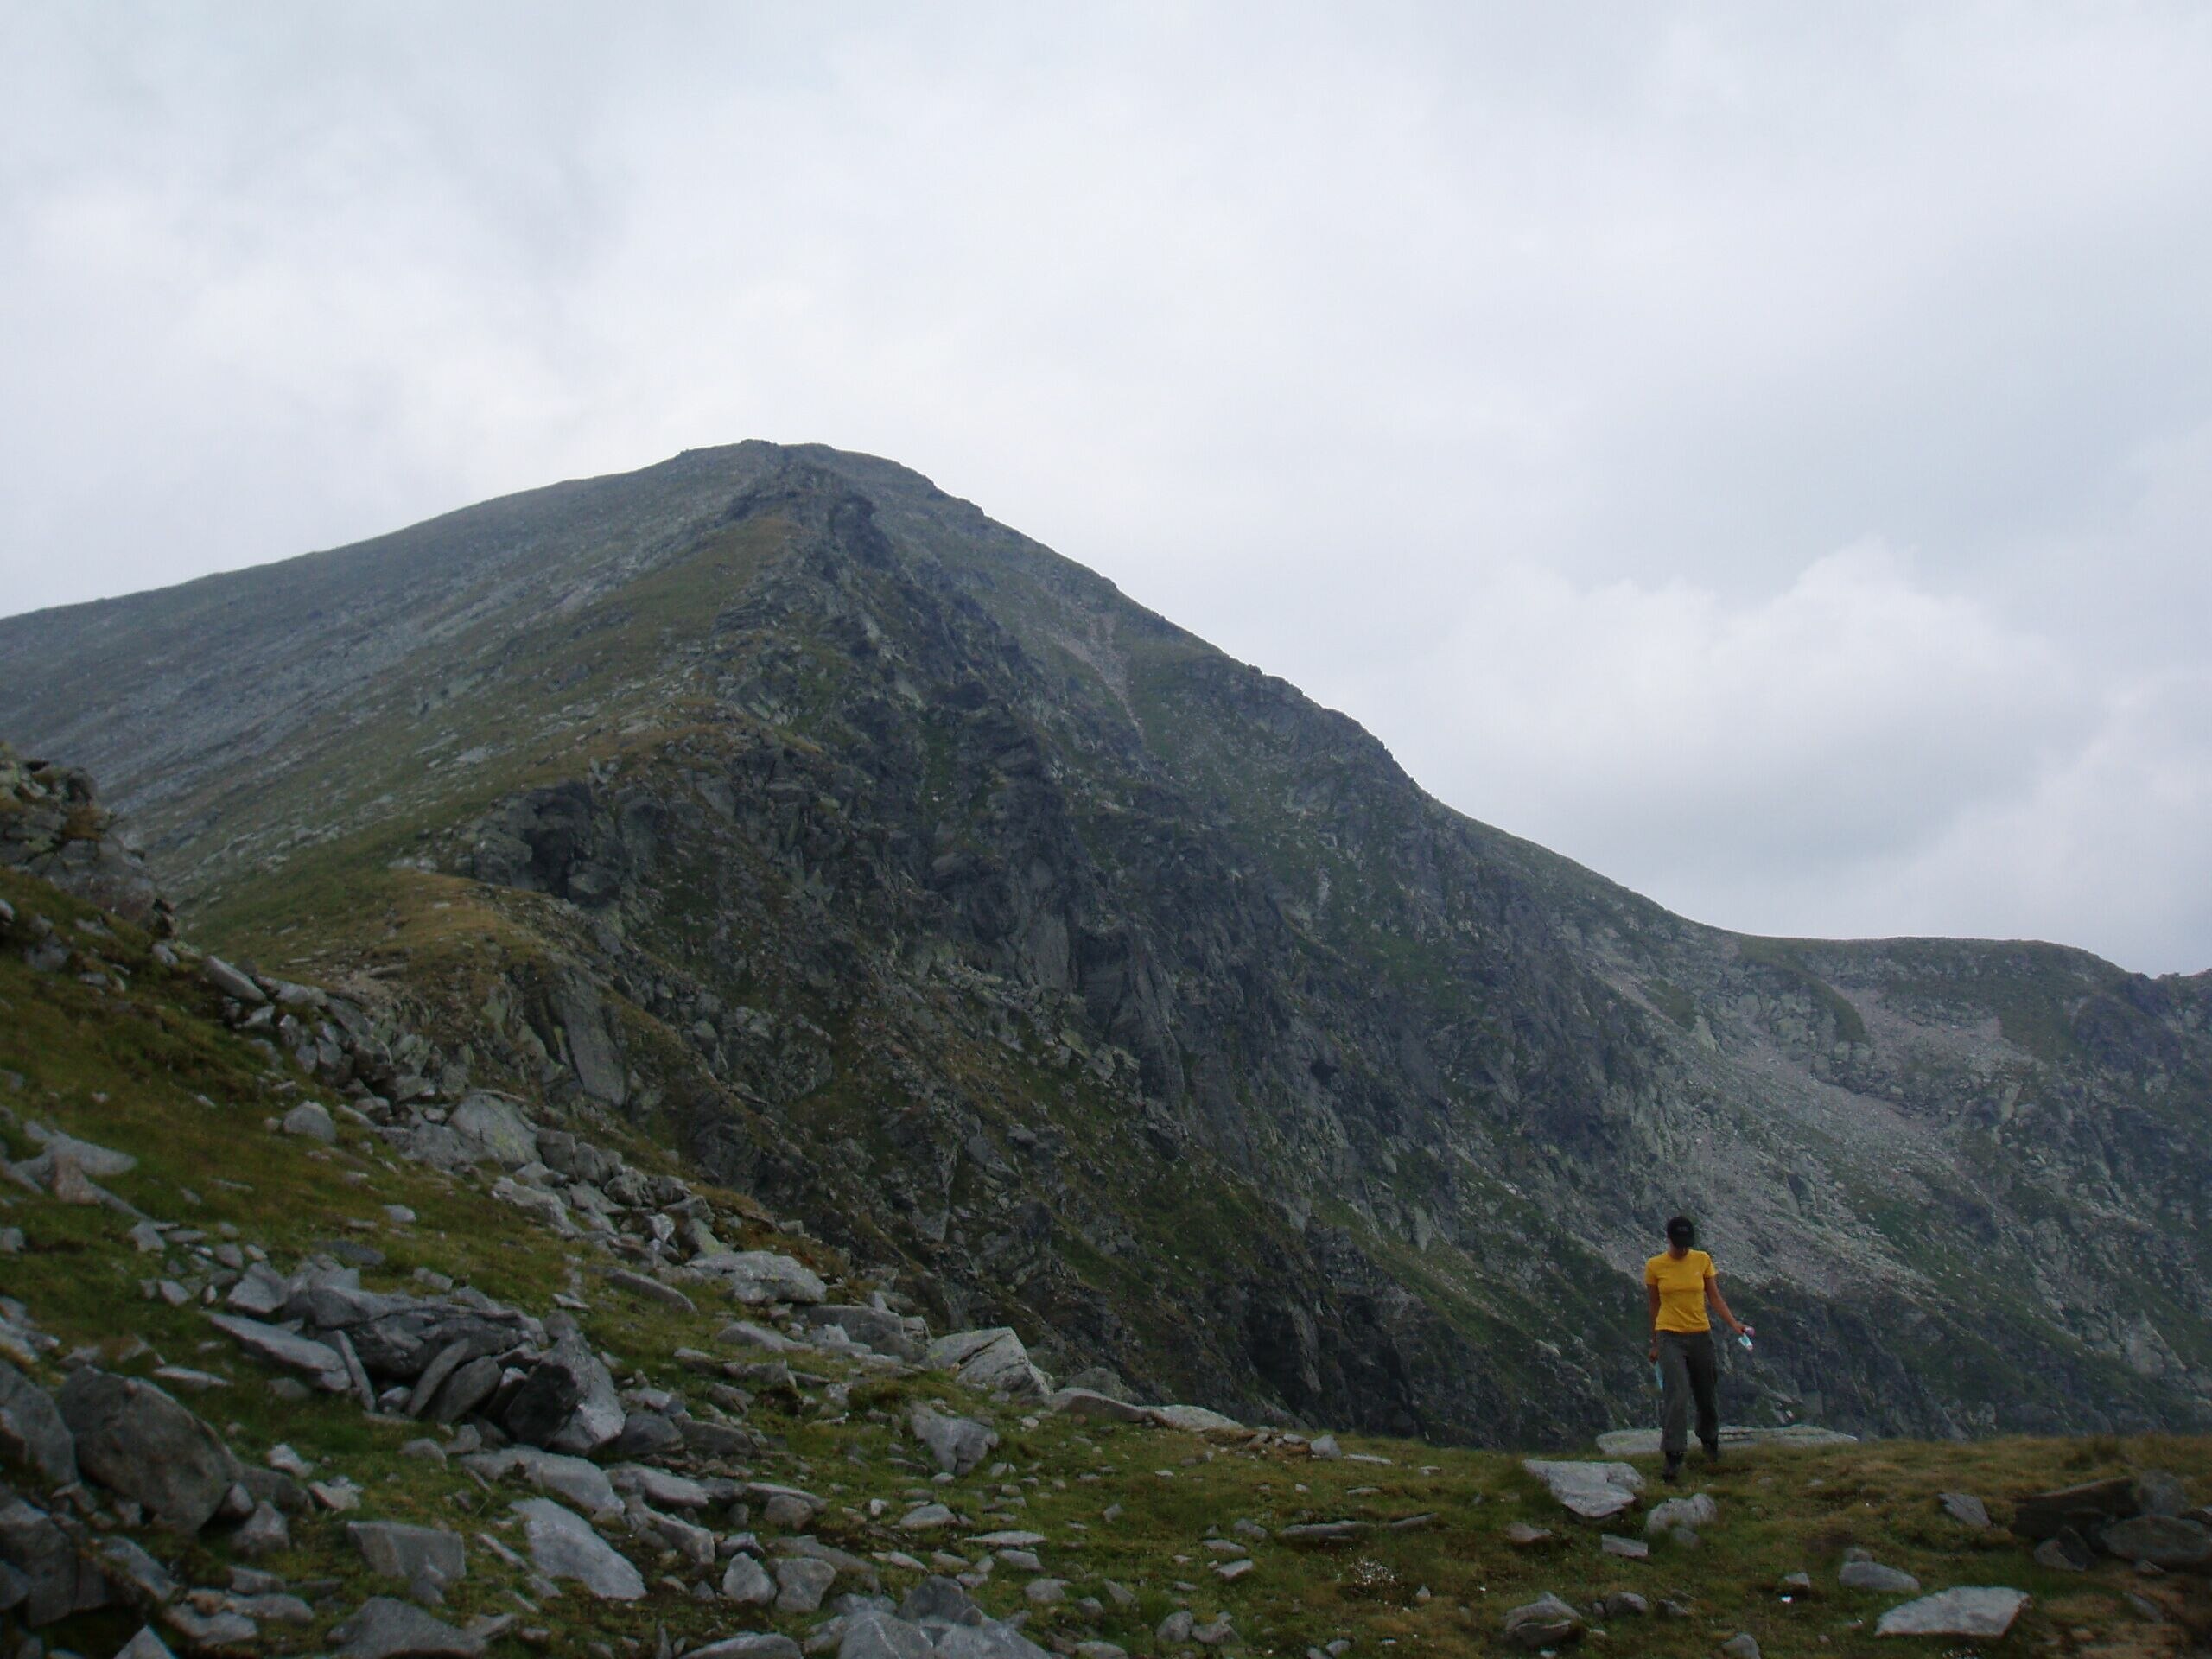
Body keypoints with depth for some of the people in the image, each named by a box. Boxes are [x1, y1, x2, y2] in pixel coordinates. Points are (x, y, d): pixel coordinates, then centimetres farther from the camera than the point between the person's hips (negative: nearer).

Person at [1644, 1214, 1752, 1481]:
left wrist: (1734, 1324, -10)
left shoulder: (1702, 1260, 0)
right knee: (1676, 1396, -17)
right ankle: (1673, 1458, -16)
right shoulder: (1654, 1266, -4)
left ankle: (1710, 1441, 41)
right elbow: (1654, 1306, 5)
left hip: (1700, 1335, 3)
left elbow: (1715, 1297, 5)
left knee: (1707, 1395, 14)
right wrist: (1655, 1344, 11)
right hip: (1670, 1336, -3)